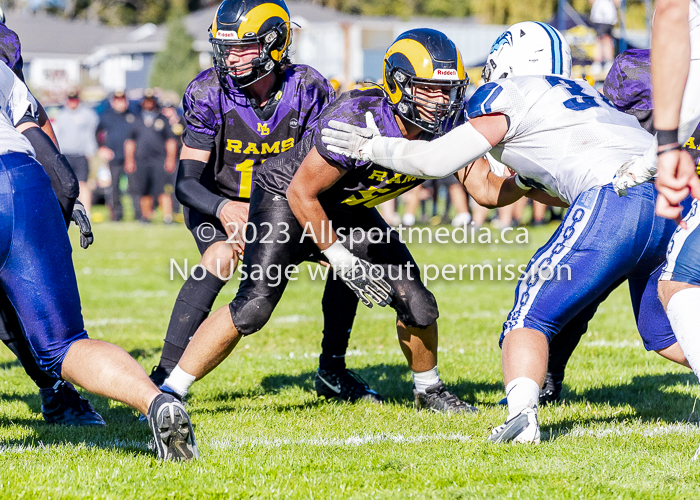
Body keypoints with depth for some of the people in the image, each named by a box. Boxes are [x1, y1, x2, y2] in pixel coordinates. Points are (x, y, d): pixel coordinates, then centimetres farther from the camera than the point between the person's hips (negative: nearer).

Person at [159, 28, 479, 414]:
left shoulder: (444, 127, -17)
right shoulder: (358, 122, -36)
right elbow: (301, 193, -26)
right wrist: (341, 259, -23)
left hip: (347, 209, 7)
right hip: (288, 198, -6)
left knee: (418, 305, 0)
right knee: (253, 307, -22)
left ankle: (428, 391, 28)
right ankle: (169, 394, -12)